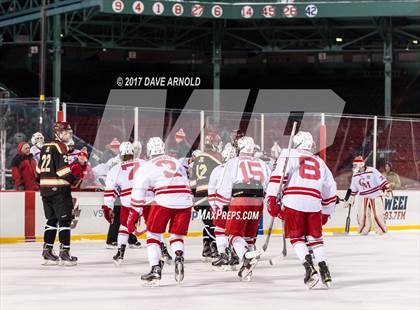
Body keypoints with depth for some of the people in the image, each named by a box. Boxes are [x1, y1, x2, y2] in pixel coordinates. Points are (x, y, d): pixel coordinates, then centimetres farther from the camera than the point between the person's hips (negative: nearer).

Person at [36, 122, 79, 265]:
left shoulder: (45, 147, 15)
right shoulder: (60, 147, -11)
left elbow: (39, 168, 20)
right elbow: (63, 168, -19)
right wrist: (73, 179, -8)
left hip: (45, 188, 9)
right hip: (59, 188, -8)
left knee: (52, 220, 15)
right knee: (65, 220, -5)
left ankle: (47, 251, 14)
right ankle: (64, 252, -8)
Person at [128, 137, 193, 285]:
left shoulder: (146, 167, 13)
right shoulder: (177, 163, 27)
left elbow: (138, 194, 10)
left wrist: (132, 217, 13)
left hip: (164, 201, -4)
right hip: (185, 201, 4)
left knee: (154, 234, 11)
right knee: (176, 235, 18)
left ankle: (155, 269, 0)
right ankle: (178, 257, -11)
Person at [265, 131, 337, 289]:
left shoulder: (289, 155, 12)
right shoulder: (320, 162, 26)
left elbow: (278, 175, -5)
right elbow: (330, 191, 30)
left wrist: (271, 199, -7)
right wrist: (326, 213, 39)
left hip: (293, 202, -3)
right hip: (314, 204, 3)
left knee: (296, 238, 7)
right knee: (315, 238, 16)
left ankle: (309, 268, -10)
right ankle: (325, 272, 6)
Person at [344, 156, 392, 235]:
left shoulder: (372, 171, -15)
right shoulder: (355, 176, 4)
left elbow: (382, 180, -13)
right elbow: (353, 189, 13)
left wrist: (387, 189, -18)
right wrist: (350, 199, 13)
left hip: (376, 196, -5)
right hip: (364, 197, 5)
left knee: (377, 214, -10)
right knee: (361, 214, -6)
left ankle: (382, 229, 6)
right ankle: (363, 230, 8)